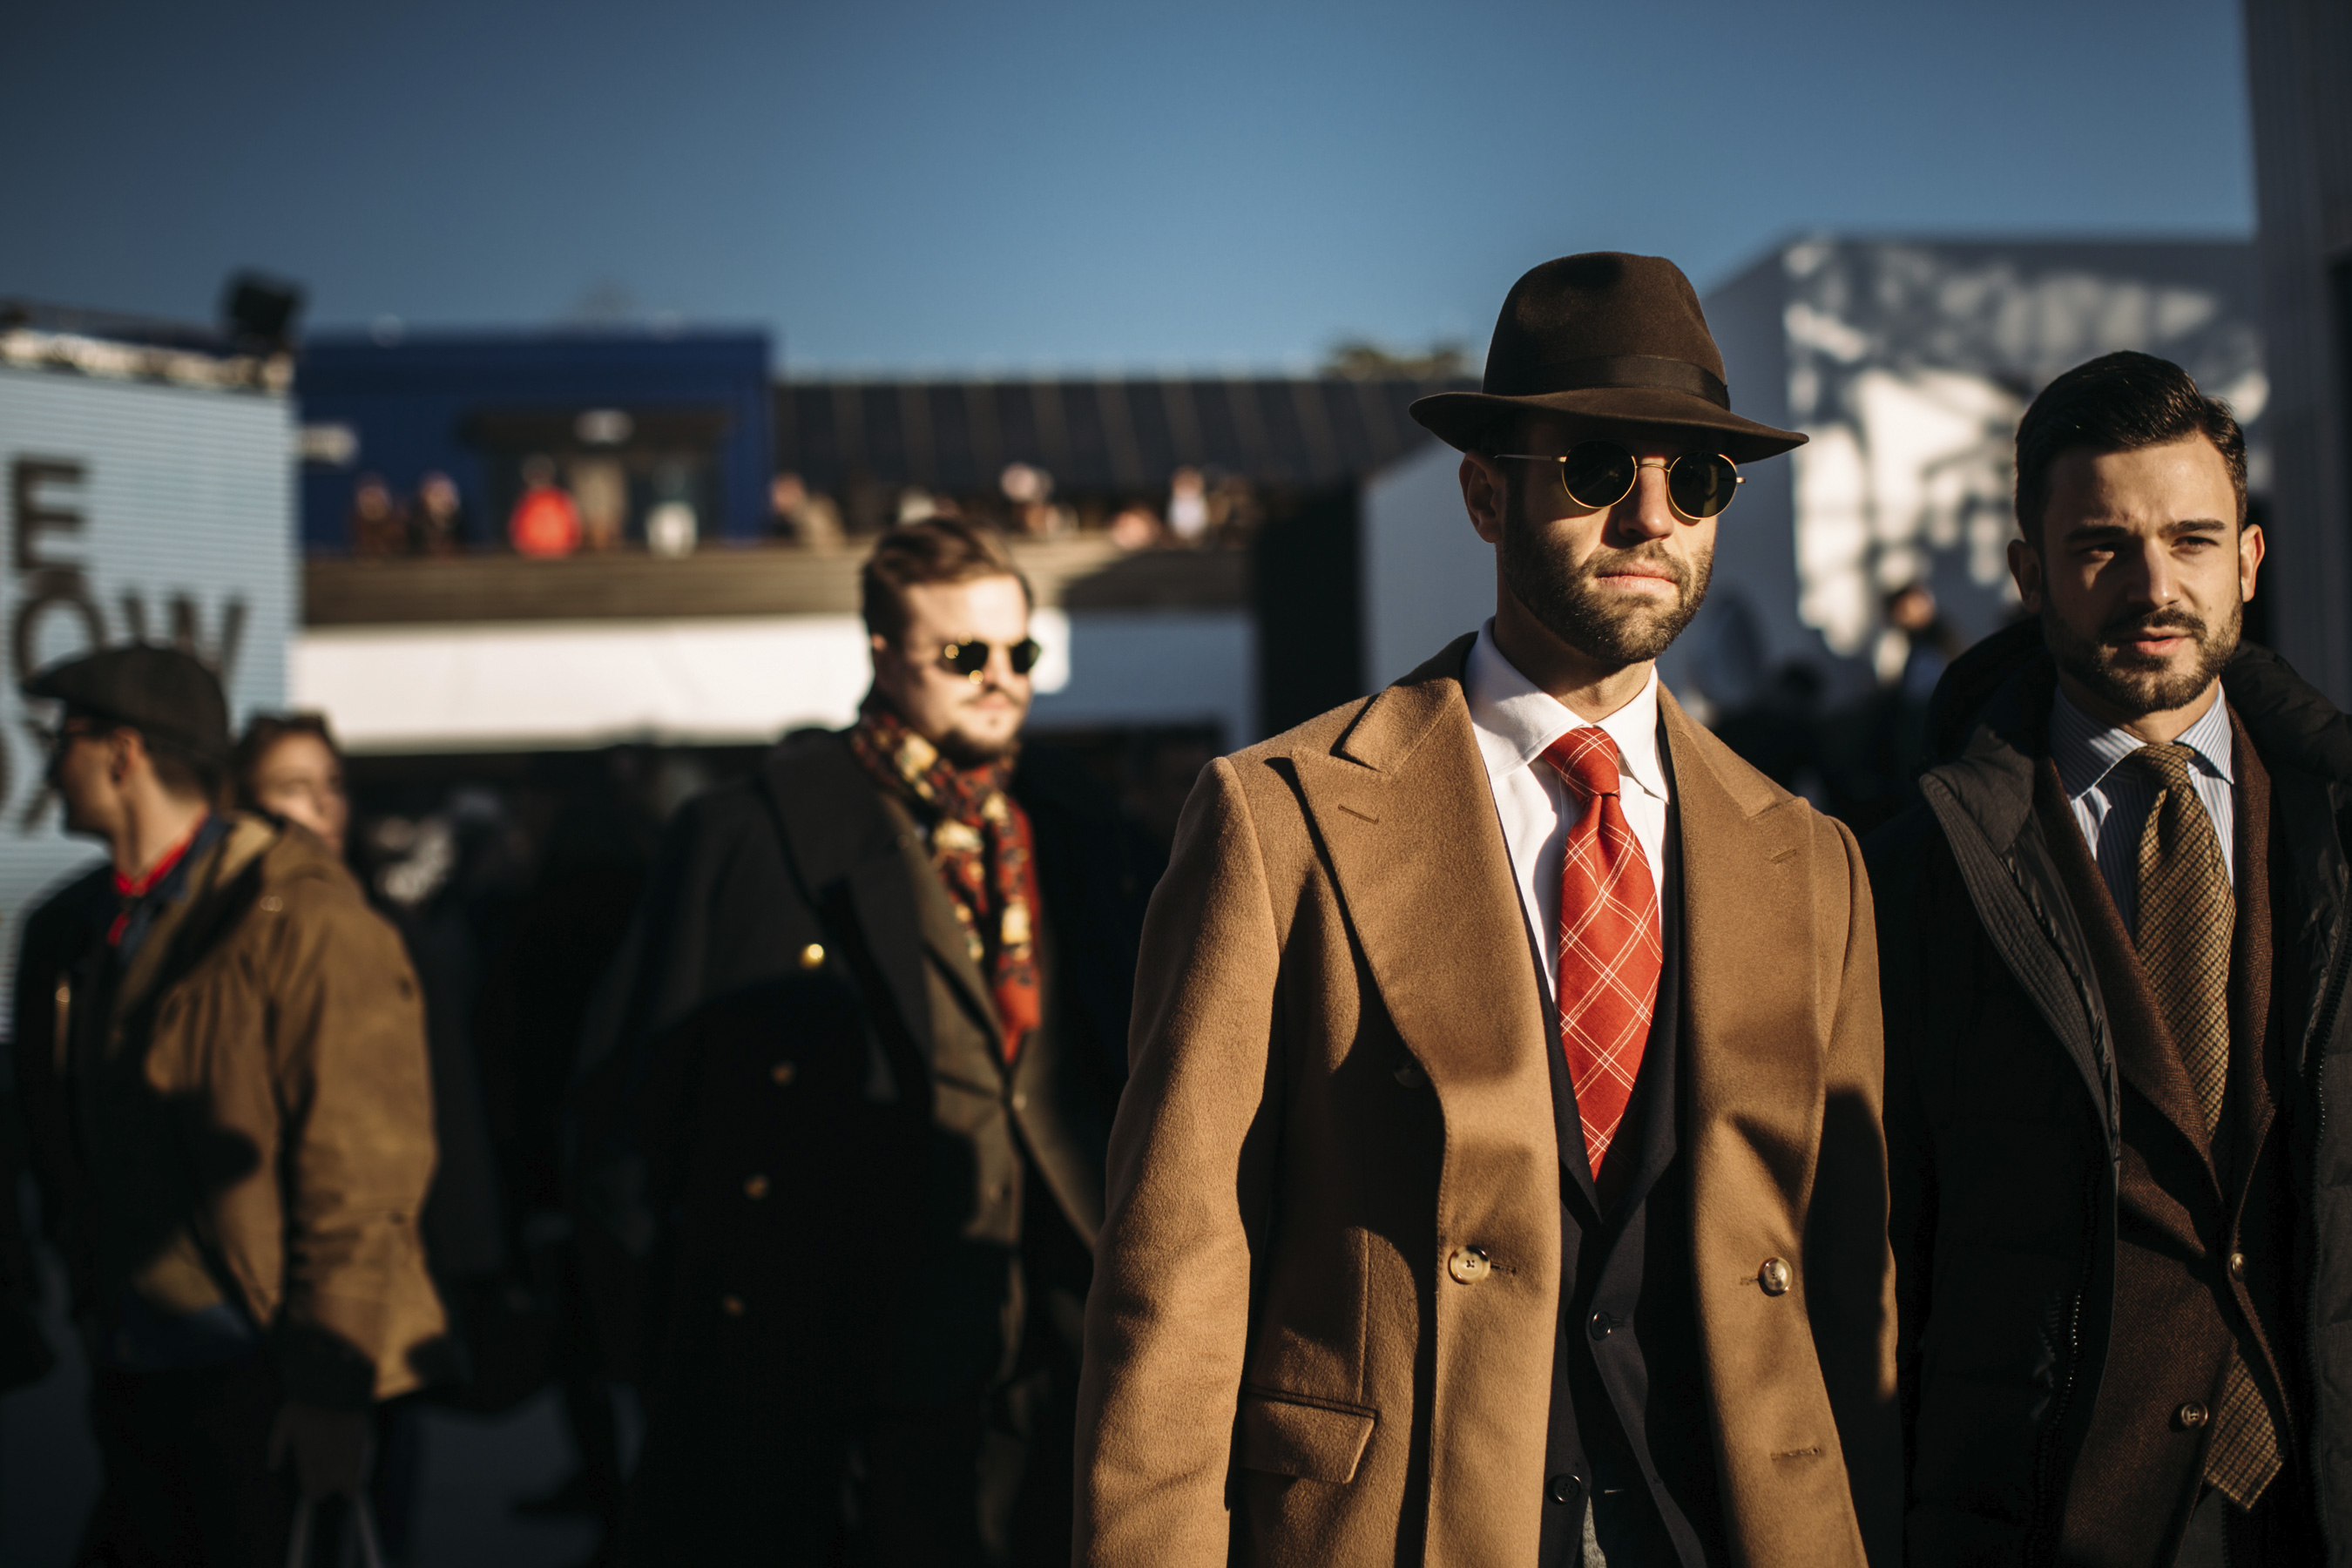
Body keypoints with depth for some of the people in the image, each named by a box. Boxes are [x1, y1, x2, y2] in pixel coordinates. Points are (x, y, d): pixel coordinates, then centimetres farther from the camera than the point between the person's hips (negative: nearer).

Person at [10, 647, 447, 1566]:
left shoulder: (301, 922, -13)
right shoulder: (68, 932, 11)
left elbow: (362, 1169, -16)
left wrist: (332, 1386, -16)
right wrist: (96, 1316, 16)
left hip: (254, 1381, -7)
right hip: (131, 1377, 7)